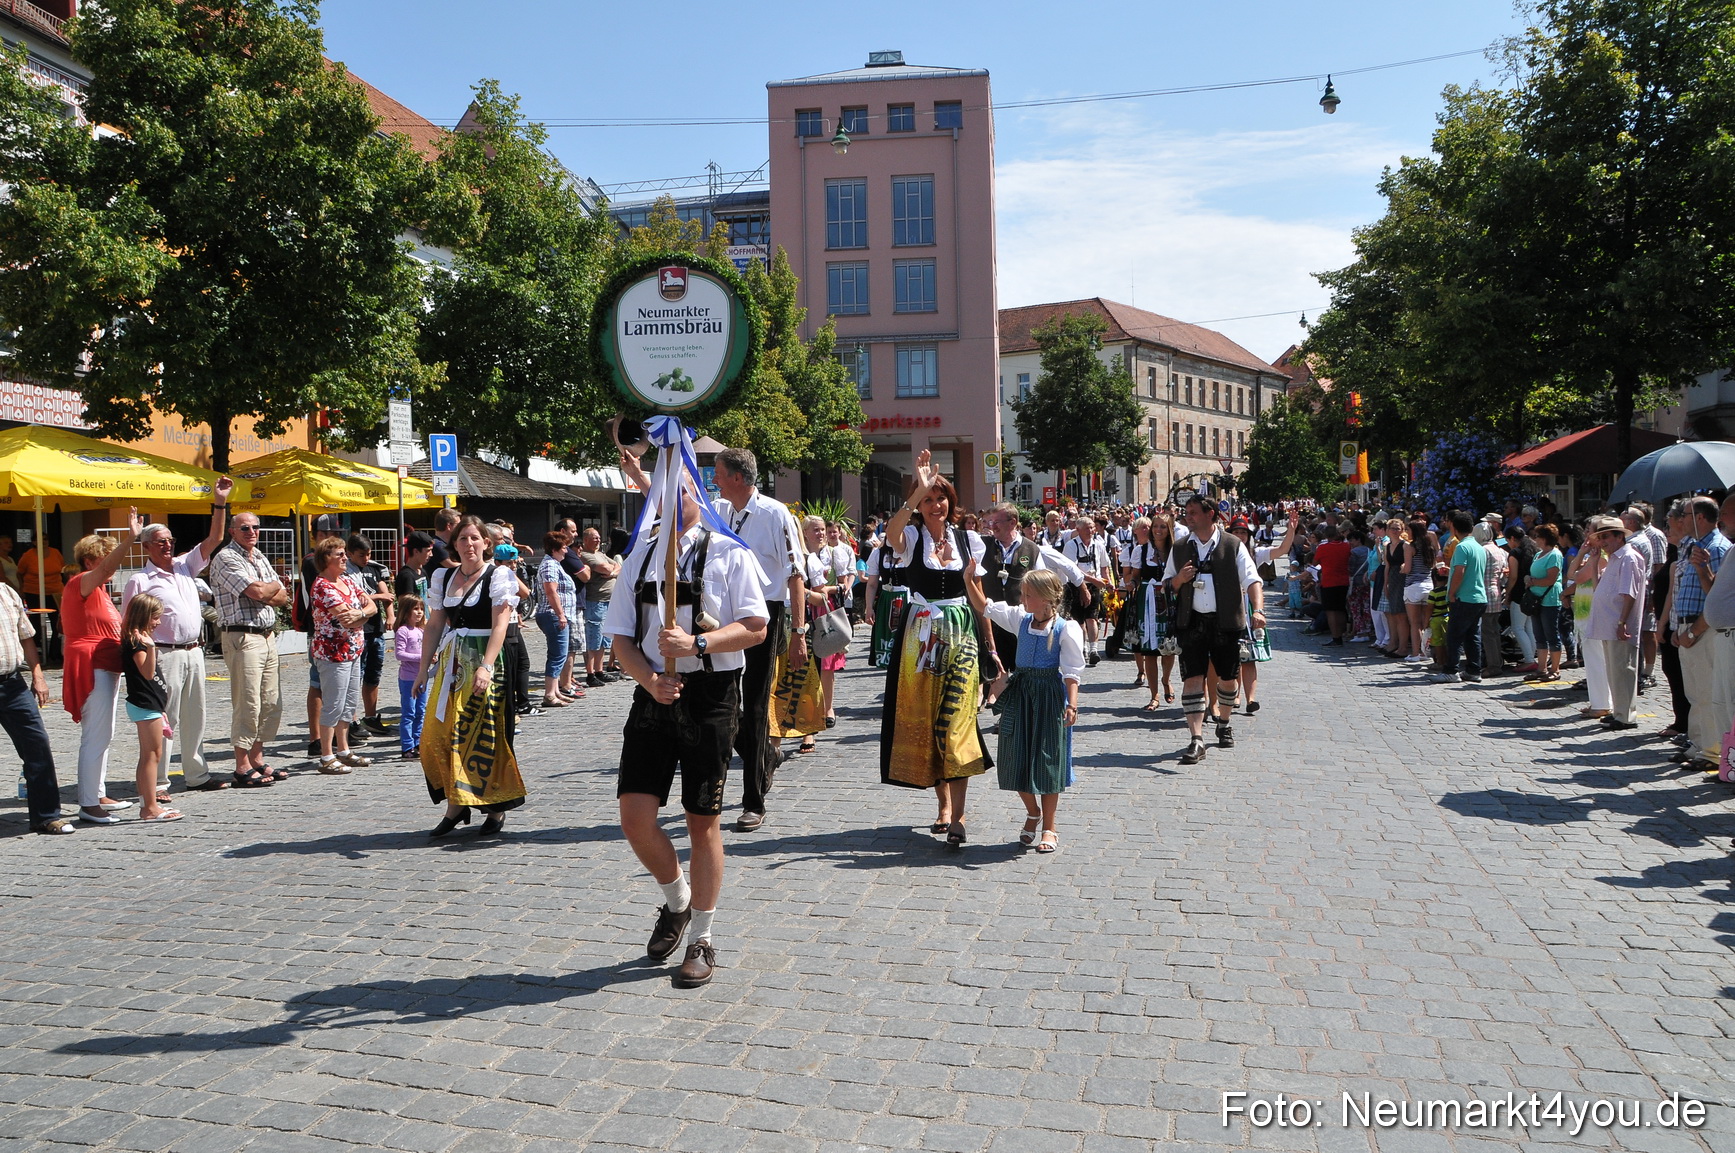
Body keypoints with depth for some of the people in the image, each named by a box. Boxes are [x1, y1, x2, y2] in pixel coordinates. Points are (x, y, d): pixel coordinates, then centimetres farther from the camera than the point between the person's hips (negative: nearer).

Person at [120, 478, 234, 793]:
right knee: (164, 720, -4)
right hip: (164, 655, -6)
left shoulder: (185, 566, 13)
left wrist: (220, 502, 1)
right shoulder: (140, 580, -4)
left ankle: (197, 774, 20)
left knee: (195, 717, 12)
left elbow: (214, 539, 10)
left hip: (194, 652, 6)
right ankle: (157, 782, 2)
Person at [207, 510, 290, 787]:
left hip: (268, 636, 8)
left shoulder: (260, 557, 18)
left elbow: (282, 596, 13)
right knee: (247, 704, -6)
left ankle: (257, 759, 19)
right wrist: (273, 586, 3)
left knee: (272, 704, 9)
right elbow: (256, 591, -18)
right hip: (243, 637, -8)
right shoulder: (226, 558, -8)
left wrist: (265, 594, -7)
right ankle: (242, 767, 2)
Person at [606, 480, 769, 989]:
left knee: (703, 822, 4)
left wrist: (697, 644, -21)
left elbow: (756, 628, -8)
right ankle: (676, 903, 28)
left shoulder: (729, 554, -2)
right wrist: (649, 680, -9)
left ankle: (702, 940, 21)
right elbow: (621, 637, 10)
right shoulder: (639, 557, 11)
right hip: (654, 694, 4)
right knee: (635, 814, -2)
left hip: (711, 696, -4)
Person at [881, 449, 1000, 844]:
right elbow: (891, 531, -25)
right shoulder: (911, 538, 2)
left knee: (956, 722, -11)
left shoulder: (968, 540, 8)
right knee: (925, 721, 4)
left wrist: (990, 647, 9)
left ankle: (957, 814, -11)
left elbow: (978, 597, 11)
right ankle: (944, 805, 19)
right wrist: (919, 490, -33)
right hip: (921, 635, 0)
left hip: (961, 635, 0)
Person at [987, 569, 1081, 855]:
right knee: (1016, 758, 8)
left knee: (1047, 761, 4)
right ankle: (1032, 811, 33)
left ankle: (1049, 828, 18)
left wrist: (1072, 704, -20)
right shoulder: (1020, 619, 4)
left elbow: (1072, 671, -12)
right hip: (1019, 694, 5)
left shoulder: (1066, 629, -11)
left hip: (1050, 696, -5)